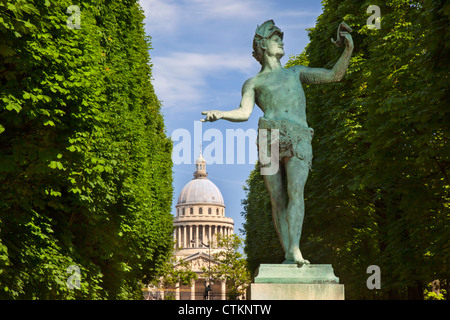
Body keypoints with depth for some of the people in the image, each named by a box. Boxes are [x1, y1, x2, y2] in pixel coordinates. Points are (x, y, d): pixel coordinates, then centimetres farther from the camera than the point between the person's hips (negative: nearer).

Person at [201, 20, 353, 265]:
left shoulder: (296, 72, 32)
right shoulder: (252, 83, 23)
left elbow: (334, 75, 25)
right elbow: (244, 113, 6)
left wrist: (348, 50, 10)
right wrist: (219, 114, -14)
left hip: (298, 141, 1)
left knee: (295, 192, -20)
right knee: (278, 200, -7)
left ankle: (295, 250, -31)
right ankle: (288, 256, -5)